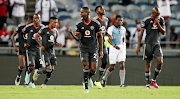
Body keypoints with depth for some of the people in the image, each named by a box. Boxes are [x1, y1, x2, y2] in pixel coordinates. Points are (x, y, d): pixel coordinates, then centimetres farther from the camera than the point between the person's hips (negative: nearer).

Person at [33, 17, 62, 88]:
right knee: (48, 69, -13)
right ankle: (37, 72, 15)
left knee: (52, 69, 1)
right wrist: (41, 45, -11)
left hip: (52, 51, 6)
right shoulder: (44, 29, -9)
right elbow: (36, 36, -1)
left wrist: (58, 44, -1)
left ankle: (44, 84, 12)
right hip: (45, 52, -6)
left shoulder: (55, 31, 11)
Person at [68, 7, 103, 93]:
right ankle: (86, 87, 1)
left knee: (93, 69, -6)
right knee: (86, 67, -8)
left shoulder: (95, 24, -4)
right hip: (84, 49, 1)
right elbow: (78, 38, 2)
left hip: (93, 49, -1)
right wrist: (72, 34, -20)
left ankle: (88, 78, 27)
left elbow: (99, 37, 4)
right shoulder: (79, 24, 0)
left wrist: (101, 50, 4)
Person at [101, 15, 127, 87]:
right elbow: (109, 39, -17)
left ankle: (122, 83, -11)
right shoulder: (111, 28, -5)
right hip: (113, 48, -4)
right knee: (112, 67, 0)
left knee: (122, 65, -10)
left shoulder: (123, 29, 12)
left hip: (122, 48, 4)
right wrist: (114, 45, -33)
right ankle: (104, 78, 27)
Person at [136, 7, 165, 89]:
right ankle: (148, 83, 8)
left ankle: (154, 80, 2)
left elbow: (163, 32, 6)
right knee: (148, 64, 1)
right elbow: (141, 33, 0)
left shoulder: (161, 20, 8)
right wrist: (138, 46, -2)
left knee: (160, 61, -14)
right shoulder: (146, 20, -3)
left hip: (157, 44, 3)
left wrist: (158, 24, -9)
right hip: (148, 44, -3)